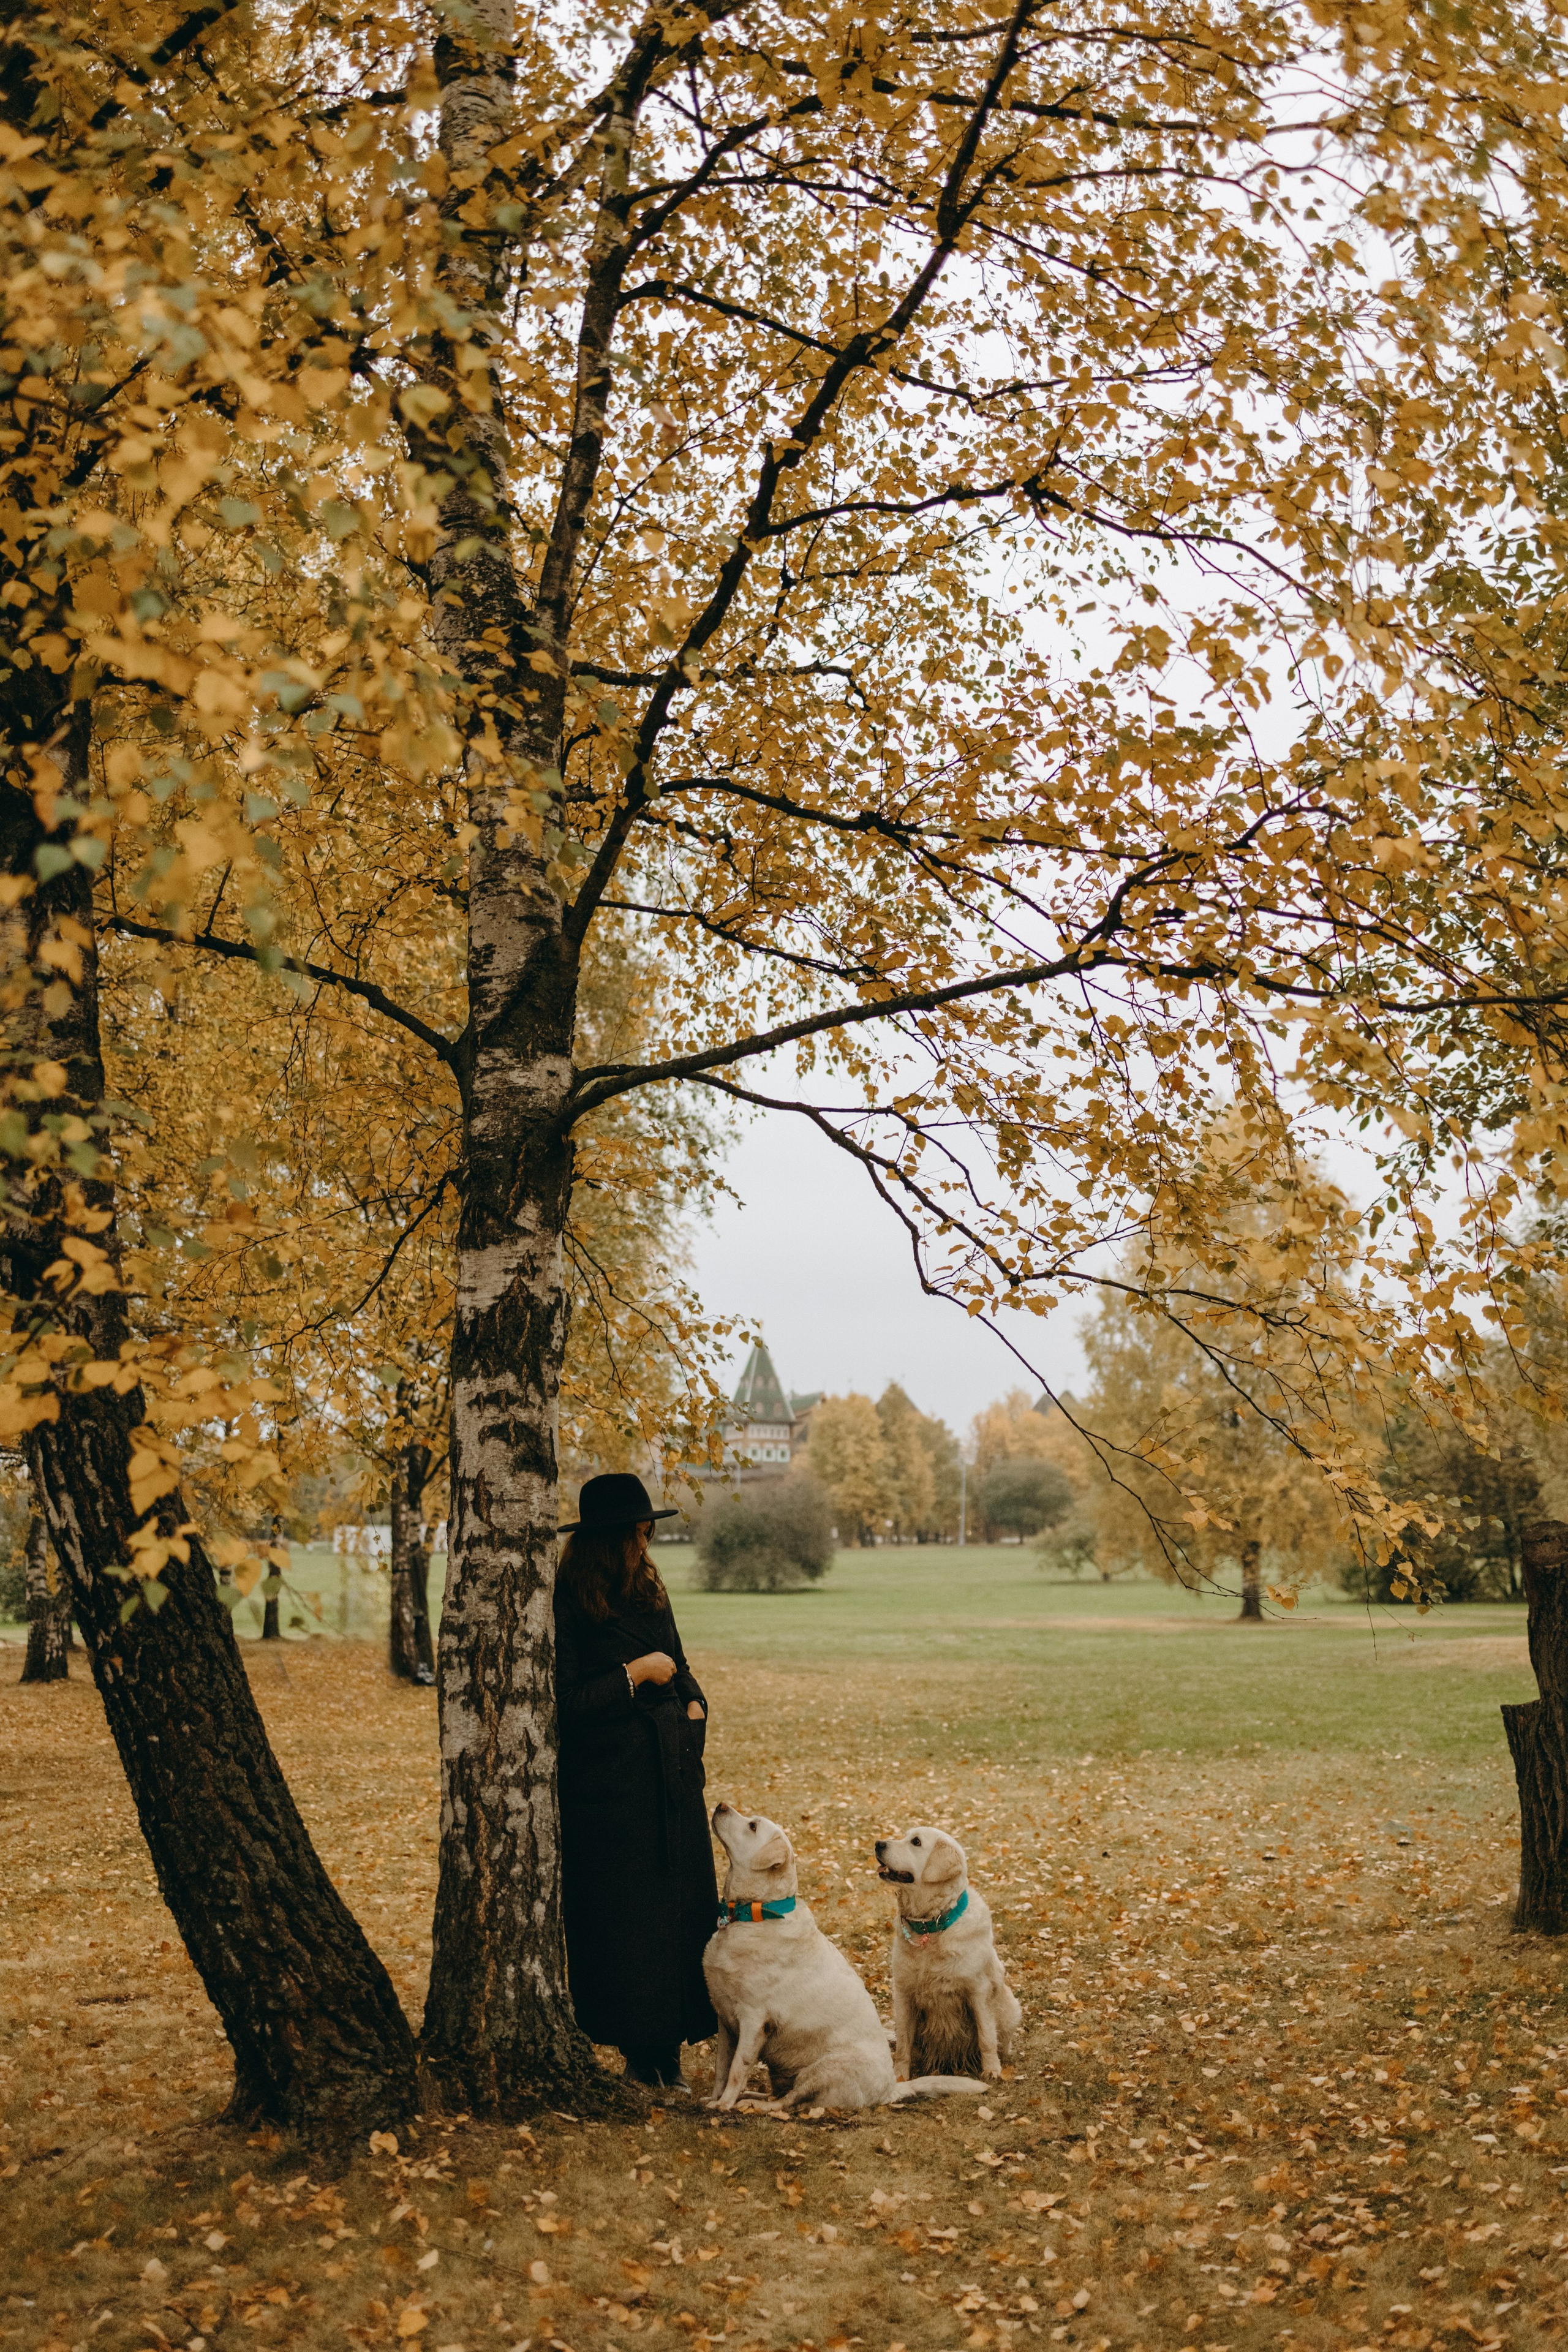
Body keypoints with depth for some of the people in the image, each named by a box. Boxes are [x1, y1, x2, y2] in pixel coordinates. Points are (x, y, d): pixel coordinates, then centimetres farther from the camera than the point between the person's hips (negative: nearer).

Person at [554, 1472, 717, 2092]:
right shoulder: (568, 1606, -11)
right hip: (609, 1789, -7)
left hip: (671, 1779, 7)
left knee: (682, 1911, 4)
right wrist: (636, 1674, -13)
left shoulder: (649, 1593, 12)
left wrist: (694, 1705, 3)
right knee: (621, 1919, -2)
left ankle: (665, 2052, 11)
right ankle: (642, 2052, 7)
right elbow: (565, 1702, -16)